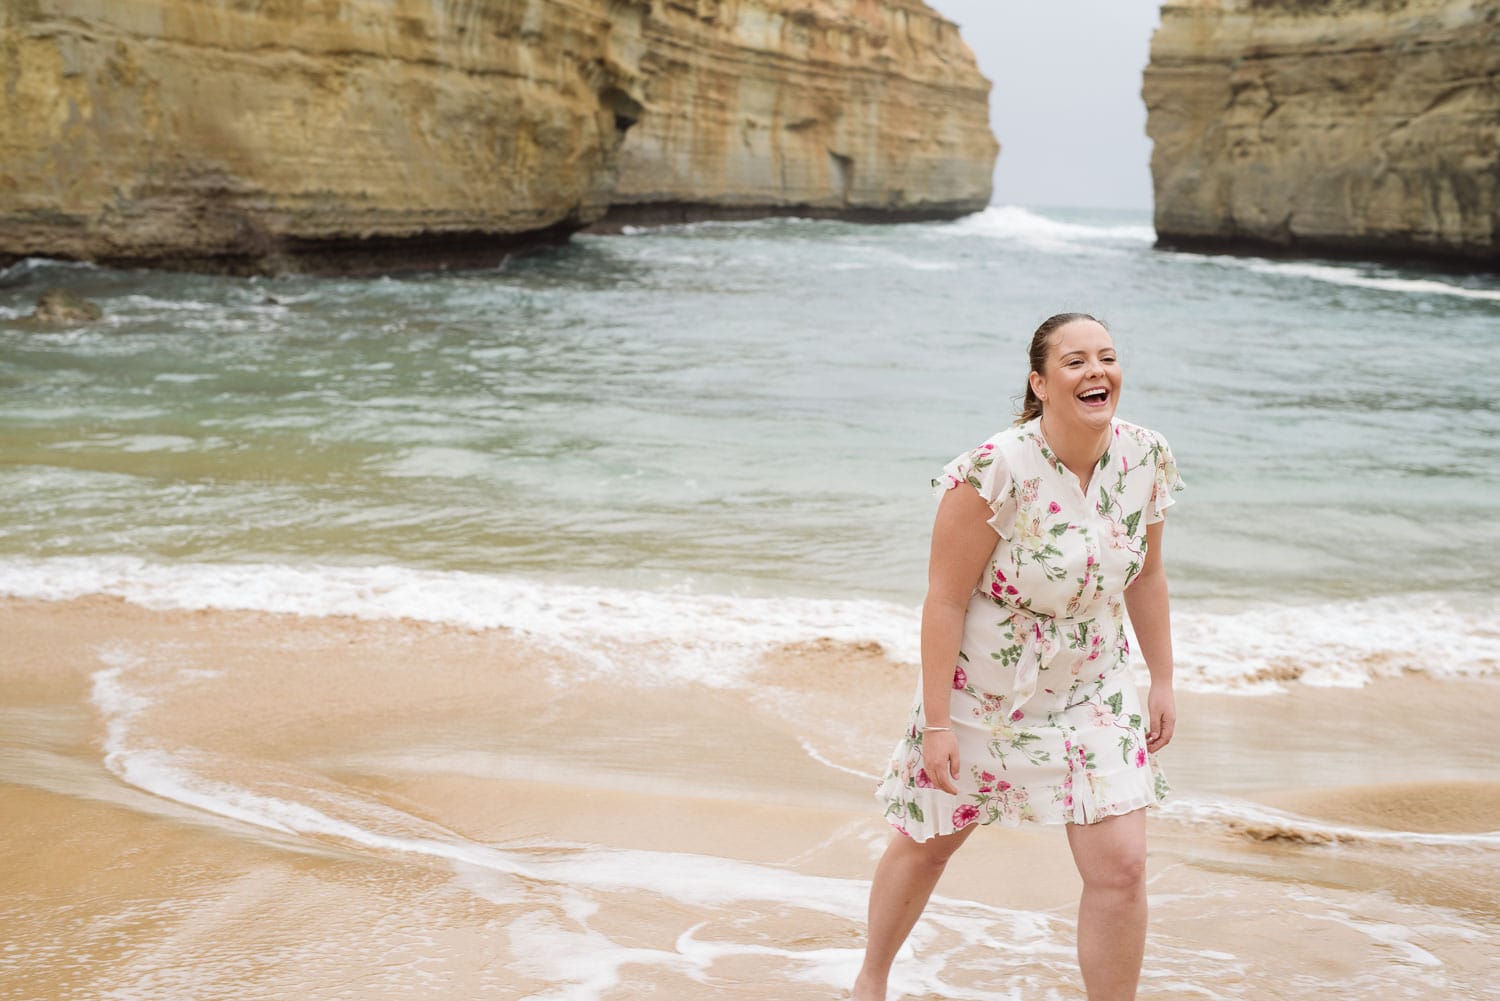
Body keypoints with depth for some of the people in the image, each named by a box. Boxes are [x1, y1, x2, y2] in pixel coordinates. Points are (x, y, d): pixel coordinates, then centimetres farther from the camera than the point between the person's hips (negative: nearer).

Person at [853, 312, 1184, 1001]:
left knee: (1121, 867, -6)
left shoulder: (1146, 459, -9)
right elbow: (945, 599, -20)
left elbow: (1146, 575, 7)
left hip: (1092, 692, 4)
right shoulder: (998, 471, -25)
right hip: (981, 688, -3)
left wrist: (1162, 679, 8)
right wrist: (937, 722, -19)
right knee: (926, 846, 17)